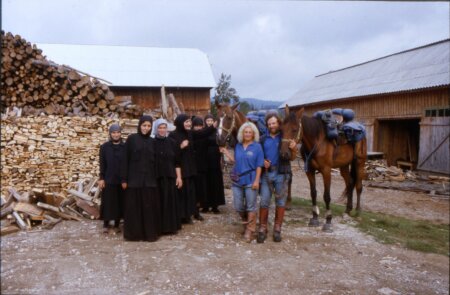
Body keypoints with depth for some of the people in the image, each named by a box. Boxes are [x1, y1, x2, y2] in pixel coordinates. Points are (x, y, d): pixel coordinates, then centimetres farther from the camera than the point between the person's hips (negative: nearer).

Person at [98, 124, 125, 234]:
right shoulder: (104, 147, 2)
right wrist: (101, 178, -6)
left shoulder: (125, 147, 3)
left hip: (121, 179, 1)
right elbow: (102, 164, 0)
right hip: (108, 179, -1)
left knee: (120, 202, 6)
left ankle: (117, 225, 18)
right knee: (108, 202, 4)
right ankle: (106, 225, 16)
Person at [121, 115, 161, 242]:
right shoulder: (131, 139, -1)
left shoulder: (152, 141, 9)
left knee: (149, 206, 5)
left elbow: (155, 161, 10)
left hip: (149, 178, 3)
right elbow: (125, 159, -3)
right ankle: (133, 233, 14)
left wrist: (156, 177, 5)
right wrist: (124, 178, -8)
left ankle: (150, 232, 15)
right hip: (134, 178, -3)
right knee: (134, 206, 3)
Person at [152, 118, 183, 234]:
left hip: (169, 177, 2)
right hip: (155, 177, -2)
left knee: (170, 201, 5)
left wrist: (179, 177, 0)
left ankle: (170, 226, 15)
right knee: (157, 202, 2)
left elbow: (177, 162, 6)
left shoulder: (172, 143, 5)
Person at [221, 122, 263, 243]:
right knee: (238, 207, 10)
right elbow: (236, 161, 12)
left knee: (250, 207, 5)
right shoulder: (238, 146, 7)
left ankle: (249, 231, 17)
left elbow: (259, 166, -8)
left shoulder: (257, 147, -7)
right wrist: (226, 153, 4)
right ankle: (248, 222, 37)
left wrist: (256, 181, -14)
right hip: (237, 180, 5)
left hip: (250, 181, -4)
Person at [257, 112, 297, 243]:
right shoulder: (263, 139, 7)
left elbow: (291, 158, 0)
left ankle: (277, 229, 18)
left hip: (281, 174, -1)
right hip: (266, 173, 2)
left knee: (280, 202, 6)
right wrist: (262, 161, -6)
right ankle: (262, 229, 13)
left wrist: (293, 149, -21)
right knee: (264, 202, 2)